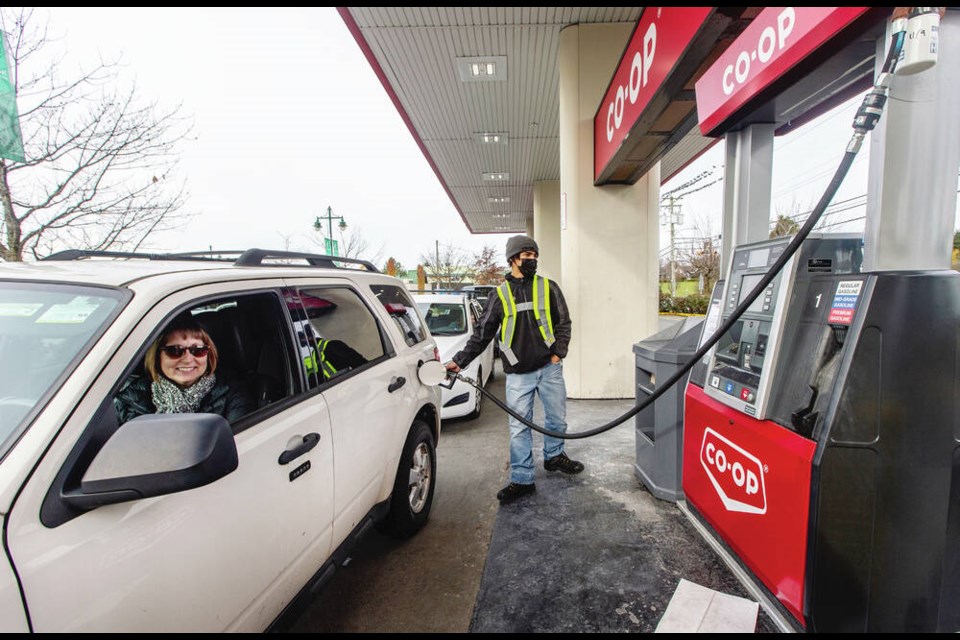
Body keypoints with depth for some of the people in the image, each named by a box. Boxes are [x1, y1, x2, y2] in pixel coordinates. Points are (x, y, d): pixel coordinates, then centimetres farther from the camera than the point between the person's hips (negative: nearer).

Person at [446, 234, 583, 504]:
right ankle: (522, 480, 15)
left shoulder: (548, 287, 4)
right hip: (518, 374, -1)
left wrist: (558, 352, -5)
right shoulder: (500, 294, 3)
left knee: (557, 417, 14)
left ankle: (554, 456, 40)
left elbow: (563, 323, 7)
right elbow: (482, 333, 6)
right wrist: (459, 360, 1)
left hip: (549, 367, 1)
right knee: (519, 427, 3)